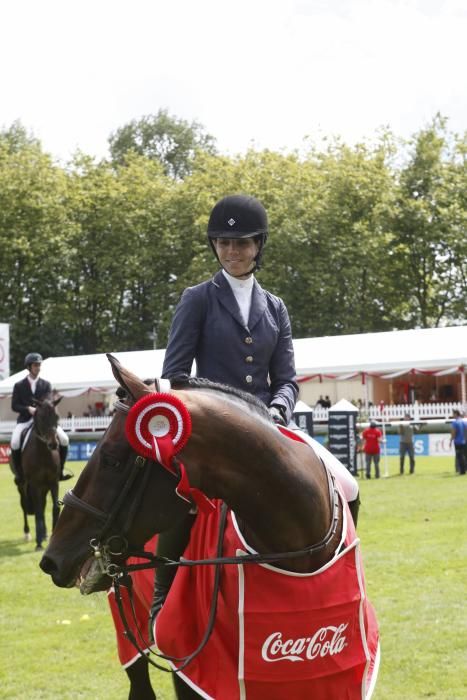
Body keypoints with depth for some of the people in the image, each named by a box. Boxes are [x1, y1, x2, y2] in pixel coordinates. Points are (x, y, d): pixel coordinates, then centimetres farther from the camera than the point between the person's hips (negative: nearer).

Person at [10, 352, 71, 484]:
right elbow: (14, 406, -2)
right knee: (15, 443, -29)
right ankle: (19, 472, -10)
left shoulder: (46, 384, 8)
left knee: (64, 439, -18)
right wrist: (28, 409, -20)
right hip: (25, 420, -2)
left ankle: (60, 469, 0)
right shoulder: (19, 385, 4)